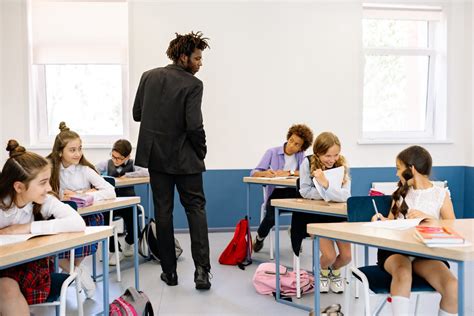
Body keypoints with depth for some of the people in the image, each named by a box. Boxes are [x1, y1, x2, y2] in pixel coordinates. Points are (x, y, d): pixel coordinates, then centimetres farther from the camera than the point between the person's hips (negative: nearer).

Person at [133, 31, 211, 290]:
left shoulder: (148, 77, 3)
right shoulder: (192, 84, -12)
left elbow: (137, 114, 6)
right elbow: (194, 125, -18)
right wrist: (201, 152, -3)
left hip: (155, 155, 4)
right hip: (184, 158, -4)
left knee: (163, 211, 10)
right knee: (196, 208, 7)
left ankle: (169, 270, 17)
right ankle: (201, 269, -1)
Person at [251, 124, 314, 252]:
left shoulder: (301, 155, 7)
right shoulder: (272, 152, 0)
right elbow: (254, 173, -6)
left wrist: (289, 172, -19)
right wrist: (265, 173, -27)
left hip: (293, 192, 2)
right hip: (275, 192, -2)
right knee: (272, 217, -29)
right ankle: (260, 237, 7)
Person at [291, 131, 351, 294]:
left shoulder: (342, 165, -10)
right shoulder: (308, 163, -14)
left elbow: (345, 196, -22)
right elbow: (305, 192, -17)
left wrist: (326, 184, -38)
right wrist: (333, 193, -19)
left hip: (338, 214, 2)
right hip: (314, 215, -2)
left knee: (346, 256, -9)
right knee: (329, 256, -16)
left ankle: (335, 271, 29)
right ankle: (323, 271, 23)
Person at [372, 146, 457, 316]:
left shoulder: (441, 194, 6)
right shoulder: (401, 193, 15)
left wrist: (426, 217, -16)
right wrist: (383, 222, -4)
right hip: (395, 249, 1)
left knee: (453, 287, -27)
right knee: (403, 274, -35)